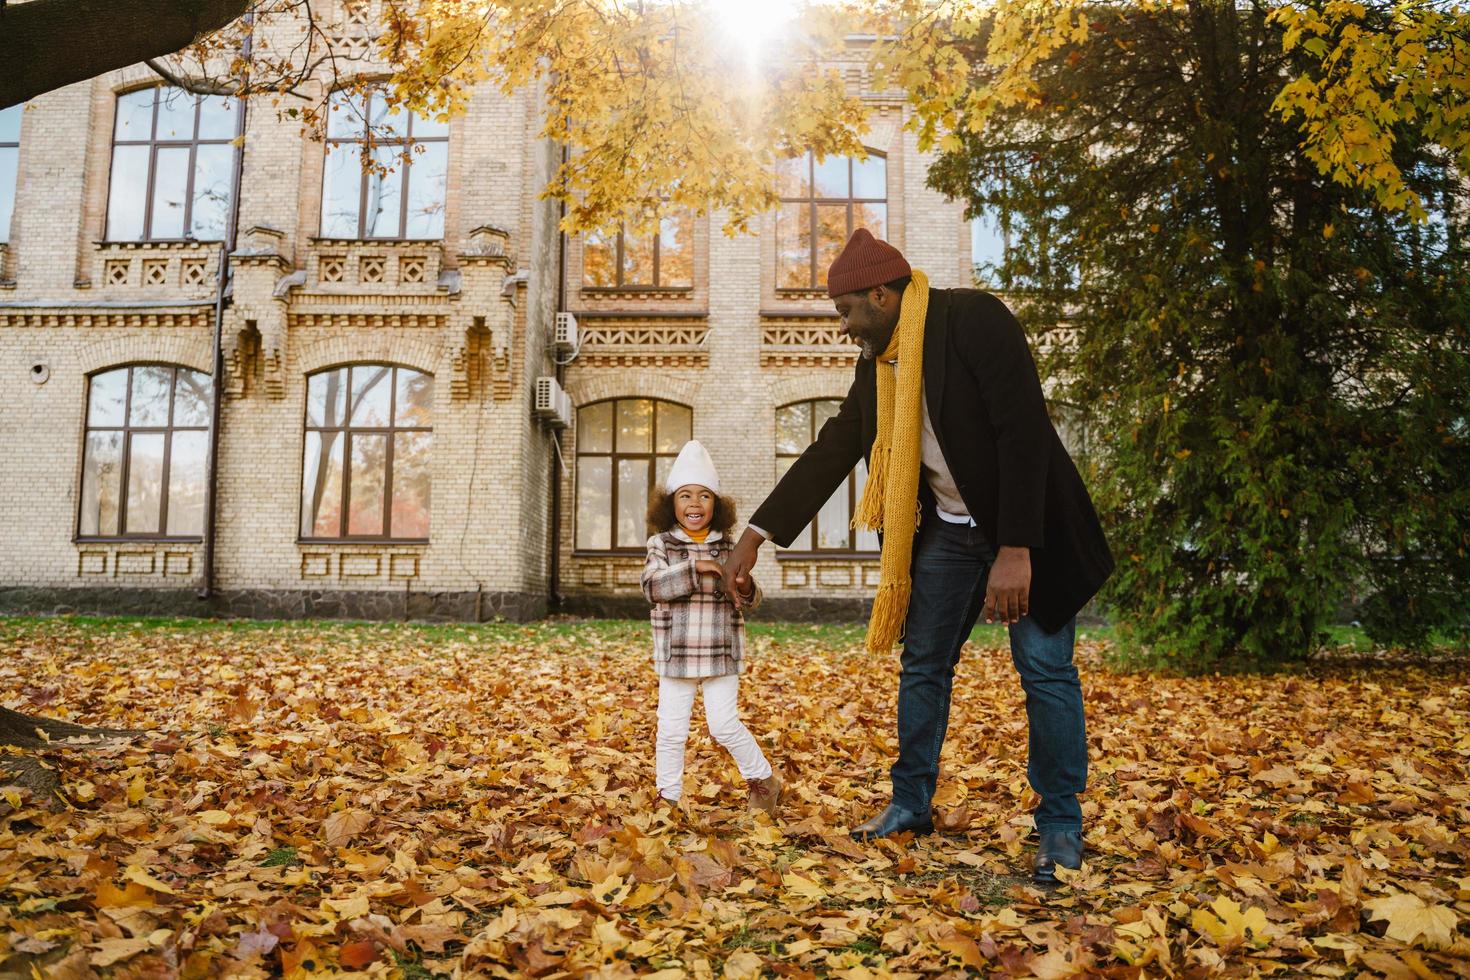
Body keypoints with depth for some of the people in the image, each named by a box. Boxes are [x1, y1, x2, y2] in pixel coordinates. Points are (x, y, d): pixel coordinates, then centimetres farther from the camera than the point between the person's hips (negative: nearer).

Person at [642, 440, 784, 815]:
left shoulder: (728, 548, 3)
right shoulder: (661, 545, -1)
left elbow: (751, 601, 3)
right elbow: (653, 585, -17)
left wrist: (746, 587, -21)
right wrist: (695, 567, -27)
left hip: (721, 653, 0)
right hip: (675, 654, 0)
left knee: (725, 725, 0)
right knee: (671, 729, 5)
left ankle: (763, 780, 22)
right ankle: (668, 796, 21)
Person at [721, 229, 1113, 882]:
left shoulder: (974, 319, -19)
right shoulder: (877, 364, 3)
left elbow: (1024, 431, -25)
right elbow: (833, 450, 6)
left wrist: (1016, 551, -29)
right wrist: (757, 533, 3)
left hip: (1028, 529, -7)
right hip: (946, 529, 7)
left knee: (1046, 671, -1)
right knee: (922, 666, 9)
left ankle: (1060, 827, 13)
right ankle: (910, 805, 24)